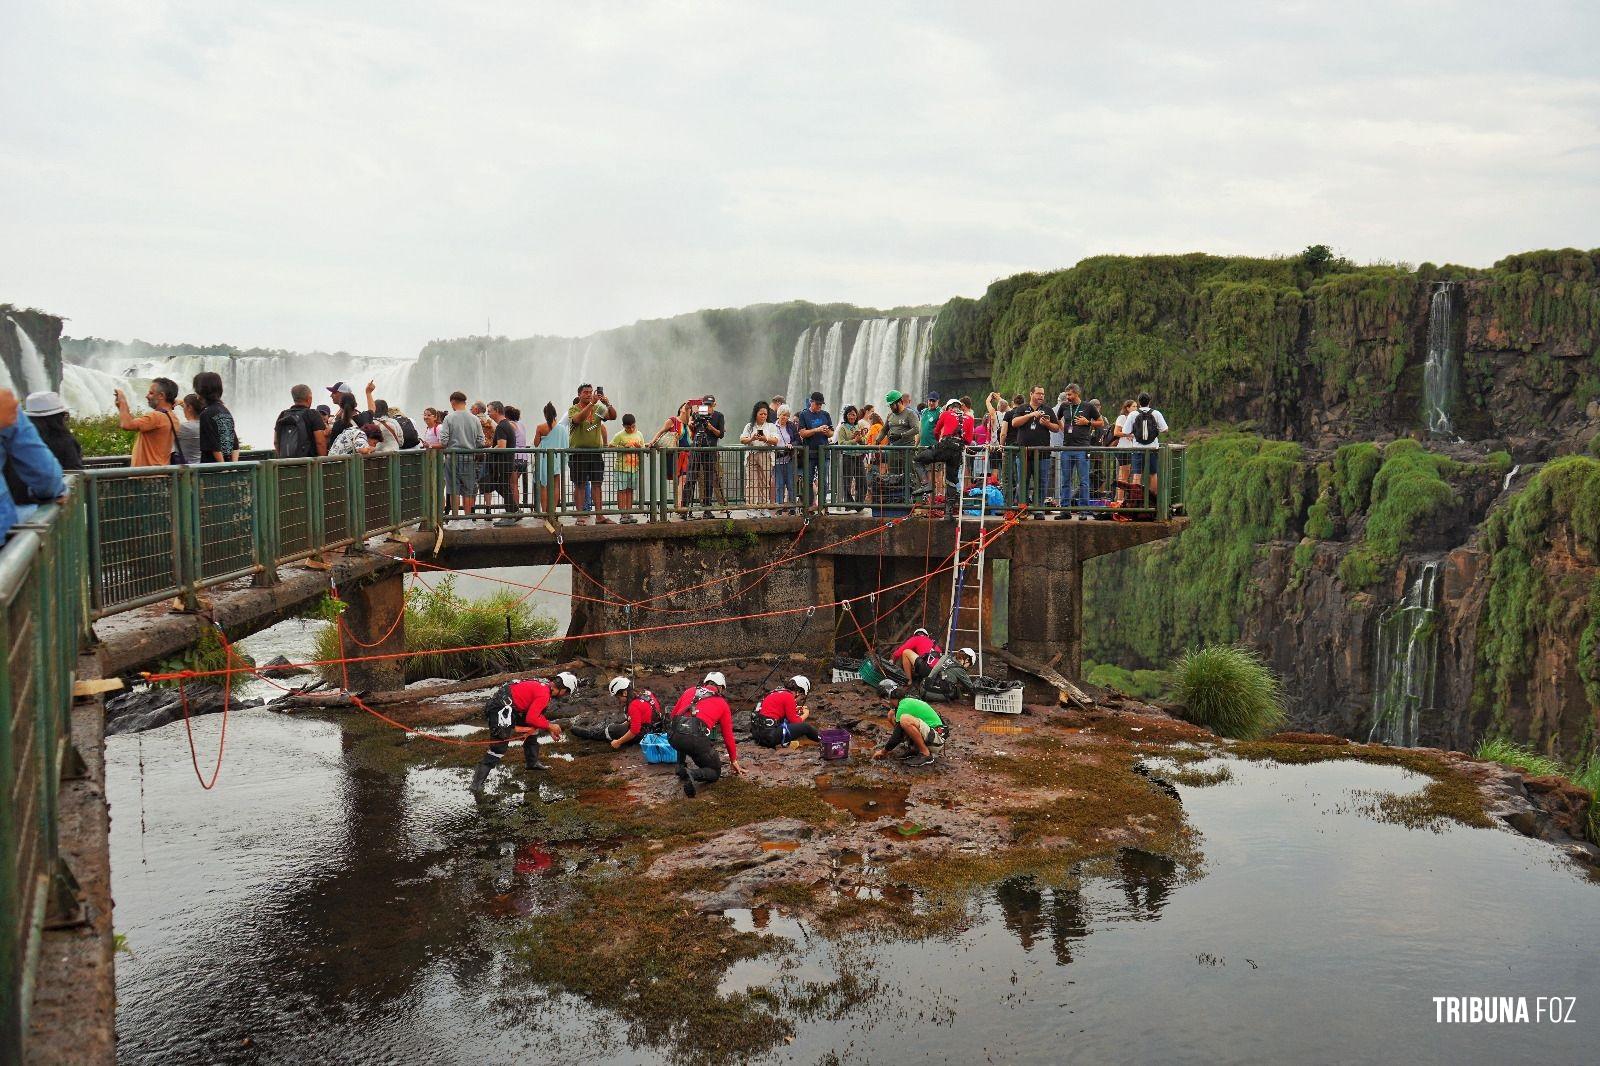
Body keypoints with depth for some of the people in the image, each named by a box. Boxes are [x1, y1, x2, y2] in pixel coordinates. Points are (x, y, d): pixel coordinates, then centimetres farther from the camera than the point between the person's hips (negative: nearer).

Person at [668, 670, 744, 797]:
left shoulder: (690, 691, 26)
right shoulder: (722, 704, 21)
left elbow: (673, 714, 28)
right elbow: (728, 735, 26)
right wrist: (734, 761, 38)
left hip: (673, 735, 4)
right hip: (696, 738, -4)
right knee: (715, 772, 16)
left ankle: (681, 767, 23)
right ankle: (693, 774, -14)